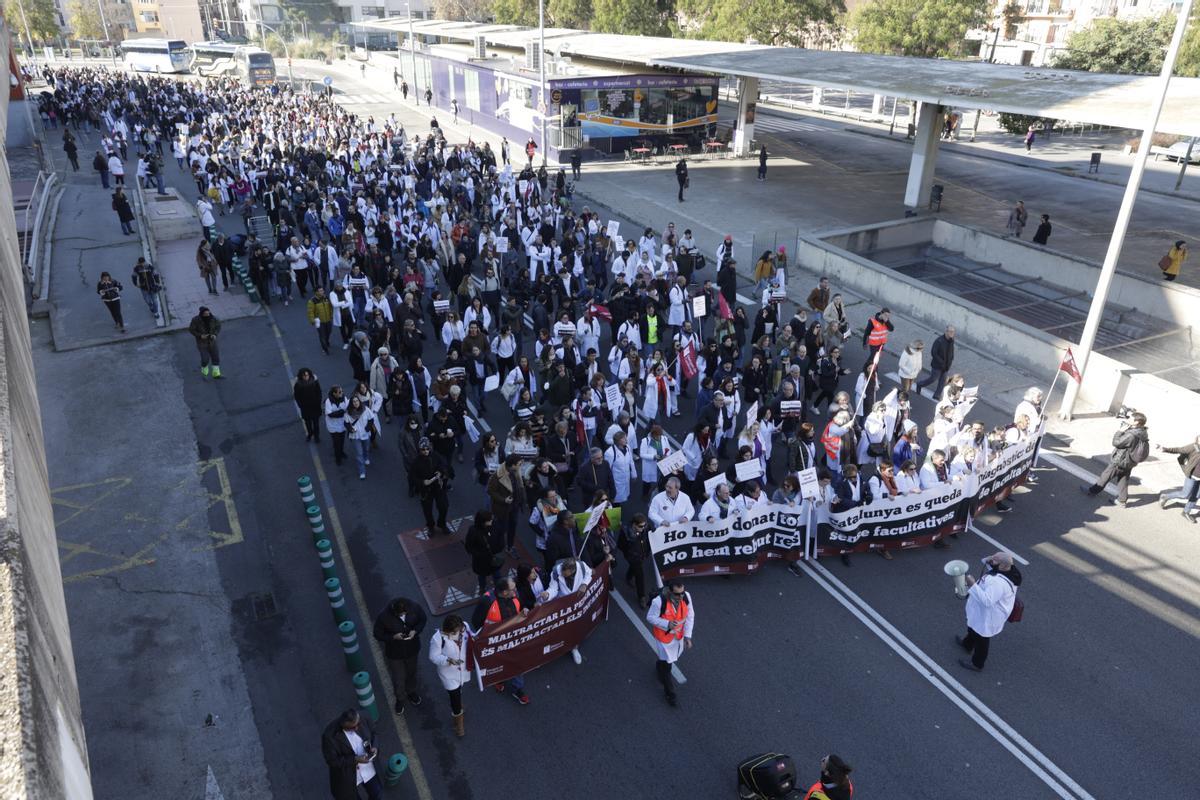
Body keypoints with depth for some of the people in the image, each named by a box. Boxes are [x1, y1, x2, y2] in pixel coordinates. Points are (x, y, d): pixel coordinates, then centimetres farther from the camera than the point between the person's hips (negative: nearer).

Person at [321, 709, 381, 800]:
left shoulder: (361, 720, -18)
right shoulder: (330, 735, -31)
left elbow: (372, 735, 1)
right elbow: (332, 760, -23)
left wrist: (374, 748, -18)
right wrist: (355, 760, -30)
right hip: (346, 775, -4)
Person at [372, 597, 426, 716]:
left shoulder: (415, 607, -26)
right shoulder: (384, 616, -32)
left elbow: (423, 619, -6)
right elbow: (377, 634, -17)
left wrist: (415, 631, -24)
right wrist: (393, 637, -32)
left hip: (412, 649, 2)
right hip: (394, 652, -2)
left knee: (411, 672, 28)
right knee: (398, 678, 16)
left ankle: (411, 692, 58)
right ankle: (400, 699, 47)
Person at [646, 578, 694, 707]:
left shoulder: (686, 596, -23)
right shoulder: (659, 602, -36)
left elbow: (690, 616, -10)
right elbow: (650, 617, -21)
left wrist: (687, 636, -11)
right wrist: (667, 624, -34)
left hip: (679, 635, 5)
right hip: (664, 636, -5)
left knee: (672, 657, 30)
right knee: (666, 664, 10)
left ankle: (659, 668, 64)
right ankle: (670, 694, 33)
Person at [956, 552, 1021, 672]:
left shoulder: (999, 583, -42)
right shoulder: (1007, 570, -13)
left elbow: (986, 600, -41)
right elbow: (990, 565, 7)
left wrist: (973, 585, -37)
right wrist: (988, 560, -15)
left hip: (987, 617, -9)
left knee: (981, 639, 17)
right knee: (973, 628, 35)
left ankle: (977, 664, 41)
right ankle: (967, 644, 63)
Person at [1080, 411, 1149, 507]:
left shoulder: (1131, 435, -33)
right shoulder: (1142, 433, -2)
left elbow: (1116, 442, -24)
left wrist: (1120, 431, -15)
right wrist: (1124, 430, -4)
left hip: (1119, 462, -8)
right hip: (1129, 463, 8)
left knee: (1105, 476, 10)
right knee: (1123, 481, 17)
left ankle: (1093, 490, 26)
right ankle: (1122, 500, 24)